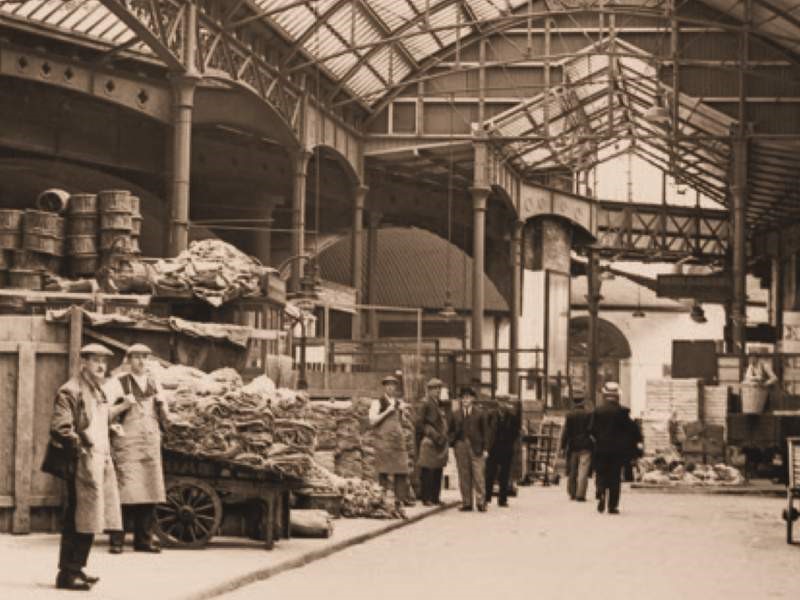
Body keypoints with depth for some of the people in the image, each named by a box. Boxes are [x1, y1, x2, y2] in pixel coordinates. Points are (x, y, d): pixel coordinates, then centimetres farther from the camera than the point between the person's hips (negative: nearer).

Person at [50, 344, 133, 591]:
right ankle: (67, 574, -3)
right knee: (77, 521, -8)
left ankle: (76, 568, 22)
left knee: (91, 518, 13)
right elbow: (59, 428, -19)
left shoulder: (97, 391, 19)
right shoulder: (70, 391, -12)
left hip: (102, 461, 10)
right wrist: (81, 448, -16)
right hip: (84, 464, -10)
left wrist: (121, 407, 26)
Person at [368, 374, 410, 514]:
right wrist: (387, 411, -11)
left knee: (401, 473, -2)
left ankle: (399, 502, 1)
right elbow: (372, 421, -7)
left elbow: (406, 423, 24)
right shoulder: (378, 403, 3)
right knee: (383, 473, -6)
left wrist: (403, 411, 5)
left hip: (399, 441, 5)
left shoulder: (400, 403, 19)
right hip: (383, 441, -5)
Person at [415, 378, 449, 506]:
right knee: (428, 472, -6)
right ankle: (426, 499, -4)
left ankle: (435, 497, 14)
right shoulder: (425, 404, -8)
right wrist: (432, 434, -13)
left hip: (440, 443, 8)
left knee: (438, 472, 9)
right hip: (429, 443, -8)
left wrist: (444, 437, 12)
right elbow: (419, 424, -11)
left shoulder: (439, 404, 16)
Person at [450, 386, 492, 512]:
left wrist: (485, 448, -3)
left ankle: (481, 503, -1)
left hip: (476, 448, -2)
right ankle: (466, 503, 8)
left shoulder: (480, 413, 5)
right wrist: (452, 441, -2)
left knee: (478, 477, -5)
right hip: (461, 448, 2)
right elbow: (452, 430, 16)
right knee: (464, 477, 3)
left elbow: (486, 431, 4)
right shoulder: (455, 414, 11)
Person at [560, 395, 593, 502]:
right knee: (583, 472, -5)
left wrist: (563, 446, 3)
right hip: (585, 447, -2)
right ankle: (580, 494, -13)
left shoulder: (569, 415, 1)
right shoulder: (589, 415, -4)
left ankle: (572, 494, 19)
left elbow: (565, 432, 0)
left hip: (572, 446, 2)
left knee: (572, 472, 13)